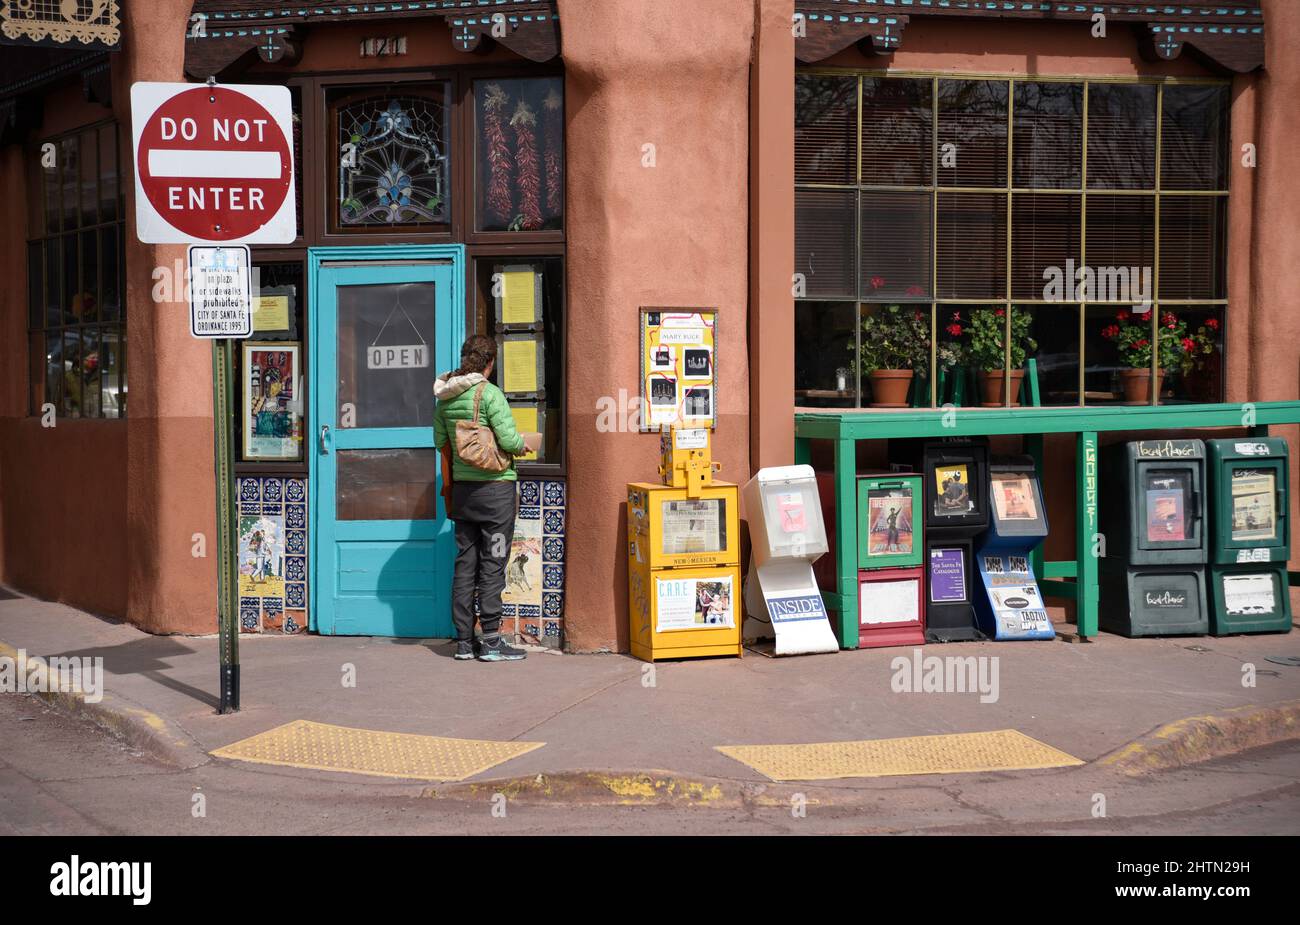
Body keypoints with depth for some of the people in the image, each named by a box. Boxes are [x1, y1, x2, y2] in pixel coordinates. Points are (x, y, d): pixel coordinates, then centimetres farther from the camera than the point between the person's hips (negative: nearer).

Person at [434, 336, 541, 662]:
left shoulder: (445, 397, 6)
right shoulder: (489, 393, -14)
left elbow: (440, 441, 12)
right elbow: (509, 440, -17)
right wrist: (526, 443, 3)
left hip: (462, 488, 6)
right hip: (495, 487, -6)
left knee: (465, 563, 10)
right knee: (492, 565, -1)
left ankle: (464, 641, 14)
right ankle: (491, 641, 2)